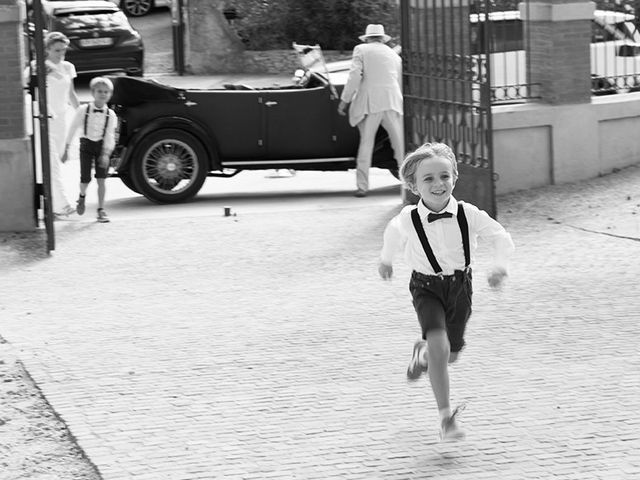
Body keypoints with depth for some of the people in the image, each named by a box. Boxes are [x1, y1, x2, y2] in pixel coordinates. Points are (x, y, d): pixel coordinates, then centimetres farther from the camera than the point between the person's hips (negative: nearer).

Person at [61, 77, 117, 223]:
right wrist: (66, 149, 0)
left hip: (102, 146, 1)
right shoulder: (83, 110, -9)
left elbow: (110, 136, -10)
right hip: (86, 145, -1)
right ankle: (82, 196, 31)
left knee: (101, 179, -5)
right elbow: (73, 129, -1)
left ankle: (101, 210, 4)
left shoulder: (110, 115, -7)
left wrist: (106, 154, -23)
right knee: (85, 179, -4)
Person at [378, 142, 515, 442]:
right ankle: (446, 417, -18)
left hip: (459, 285, 2)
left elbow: (501, 238, -9)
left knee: (450, 354, 15)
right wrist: (385, 259, 26)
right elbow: (393, 234, 8)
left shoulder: (468, 215, -18)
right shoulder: (408, 220, -16)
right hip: (427, 288, -2)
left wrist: (500, 265, -27)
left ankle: (423, 352, 54)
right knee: (439, 345, -24)